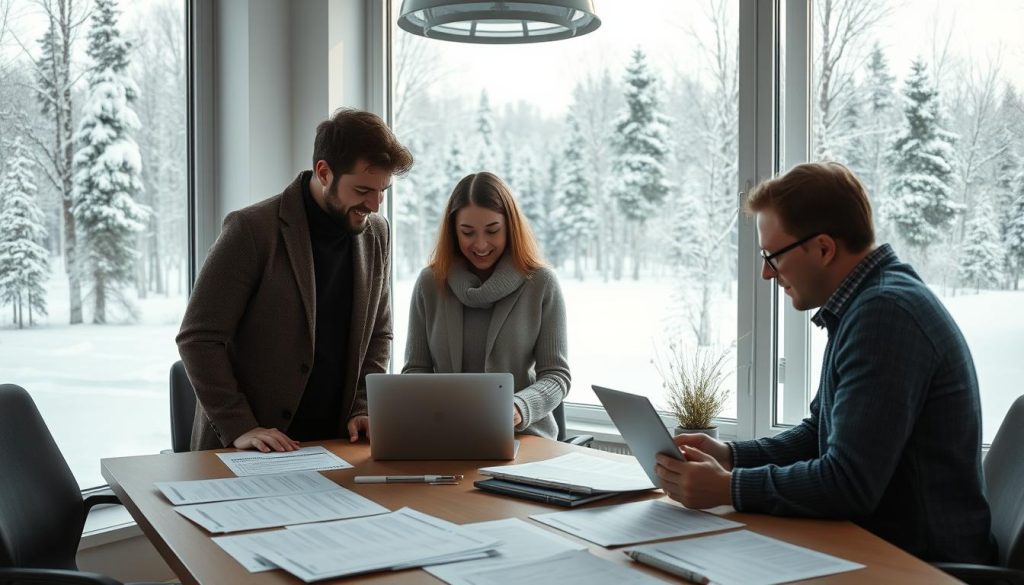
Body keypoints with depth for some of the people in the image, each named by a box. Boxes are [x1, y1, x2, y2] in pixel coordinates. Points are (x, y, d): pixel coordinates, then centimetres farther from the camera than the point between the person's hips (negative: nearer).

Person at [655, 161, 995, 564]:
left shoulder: (885, 312, -22)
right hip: (878, 542, 9)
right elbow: (820, 434, 18)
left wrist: (728, 488, -16)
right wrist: (731, 455, 3)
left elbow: (849, 484, -26)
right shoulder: (863, 304, 11)